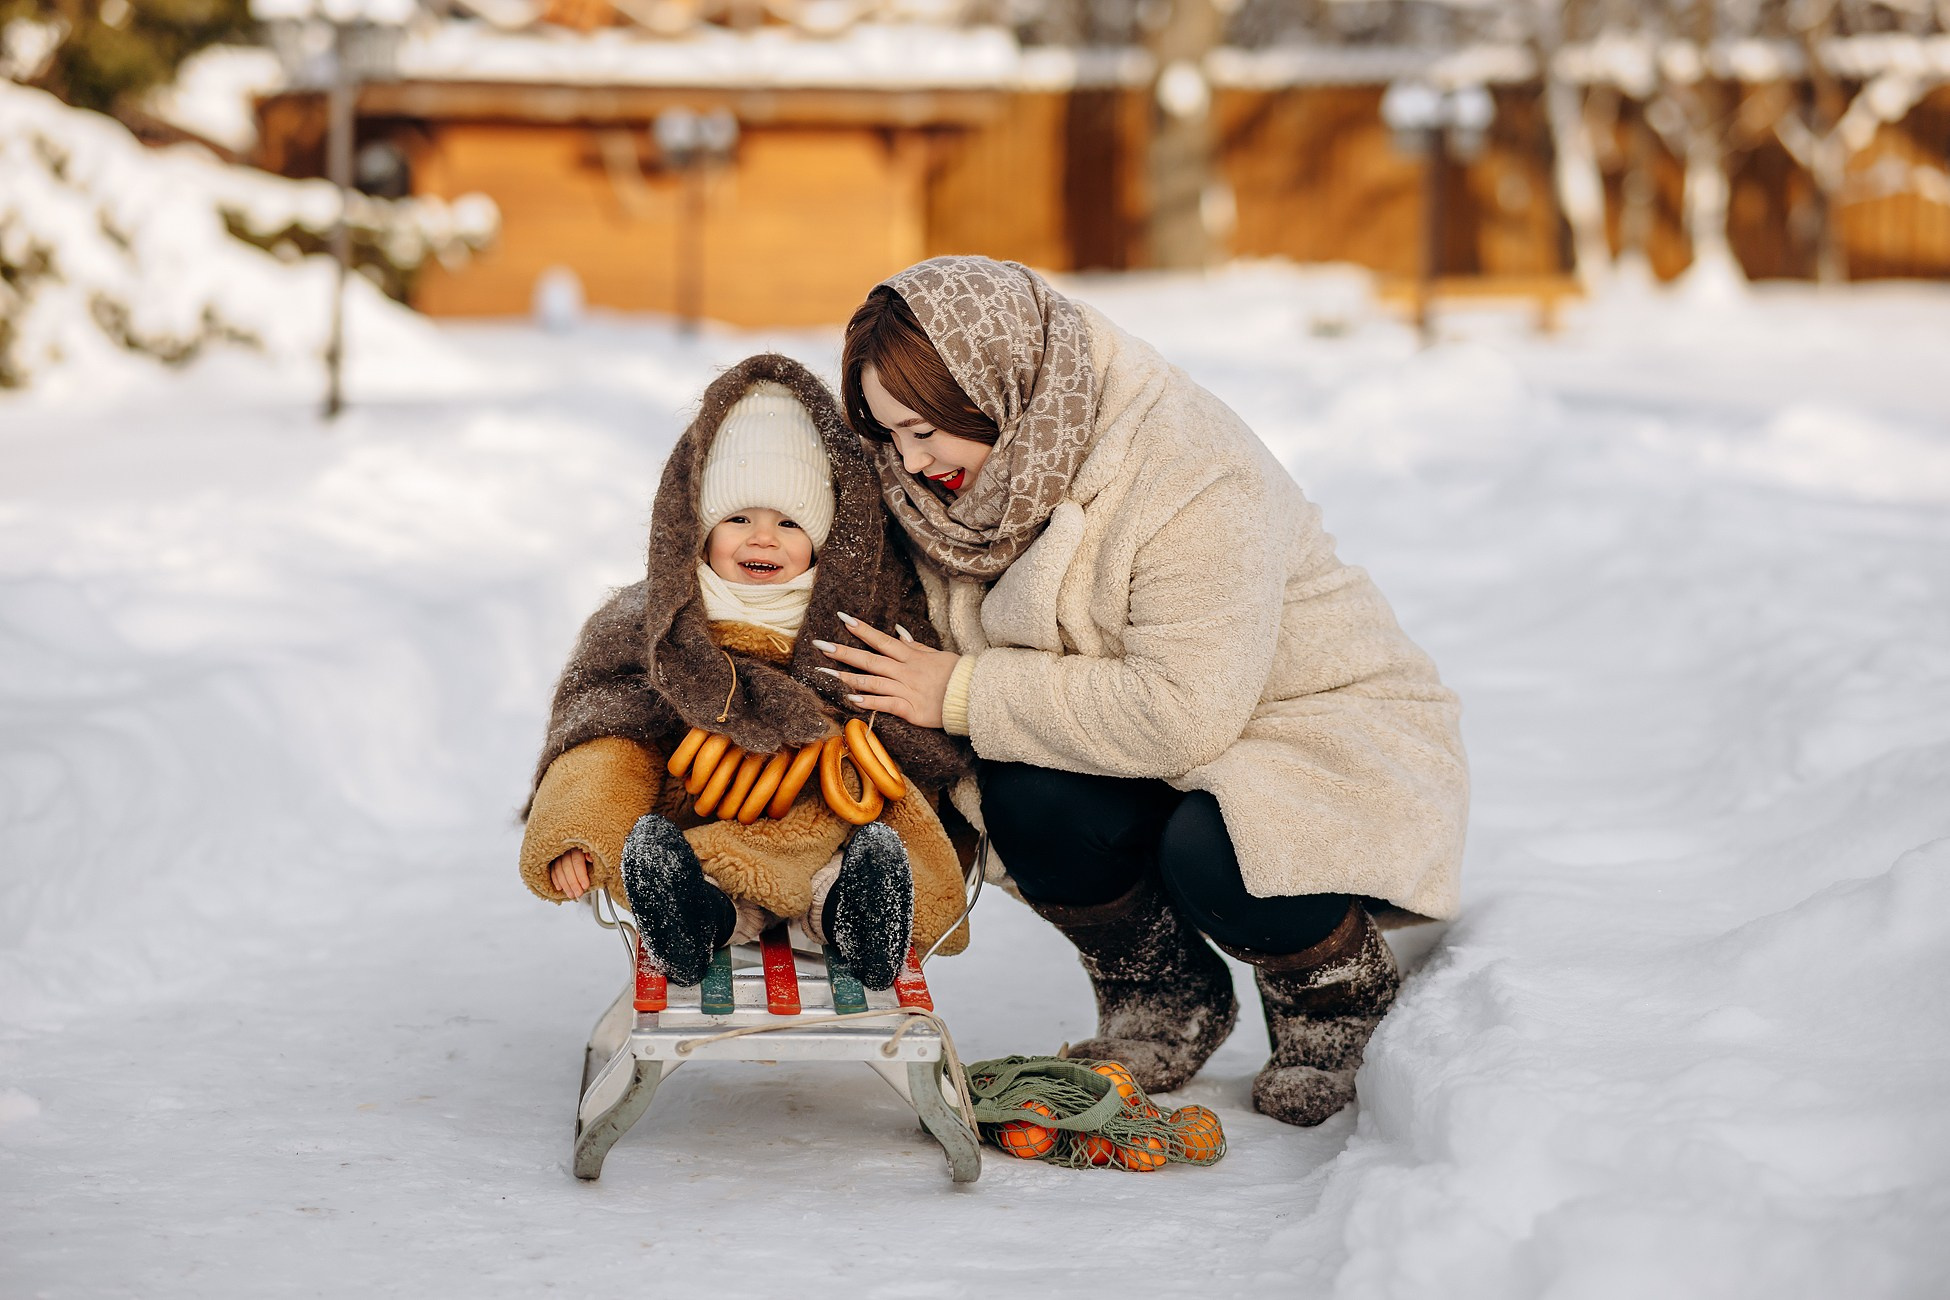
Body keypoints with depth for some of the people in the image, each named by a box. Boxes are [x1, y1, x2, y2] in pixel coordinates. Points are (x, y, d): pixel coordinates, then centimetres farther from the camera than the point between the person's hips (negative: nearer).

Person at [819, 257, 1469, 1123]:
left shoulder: (1195, 477, -28)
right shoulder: (988, 485, -3)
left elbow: (1183, 710, -35)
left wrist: (966, 695, -30)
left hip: (1327, 744, -6)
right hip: (1146, 759, 6)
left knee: (1213, 856, -36)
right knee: (1025, 797, -24)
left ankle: (1338, 992, 0)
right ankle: (1164, 1003, 4)